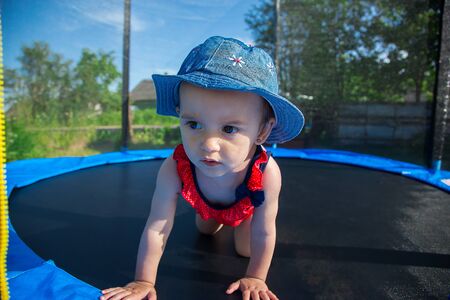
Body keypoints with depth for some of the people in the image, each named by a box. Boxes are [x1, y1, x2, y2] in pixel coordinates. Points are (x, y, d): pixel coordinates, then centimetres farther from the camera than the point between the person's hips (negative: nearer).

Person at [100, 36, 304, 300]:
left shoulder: (267, 174, -47)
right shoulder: (173, 170, -45)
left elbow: (263, 235, -32)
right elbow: (156, 229, -35)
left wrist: (255, 278, -20)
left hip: (248, 204, -1)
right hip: (207, 204, 2)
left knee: (246, 249, 10)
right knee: (206, 230, 28)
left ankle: (238, 221, 35)